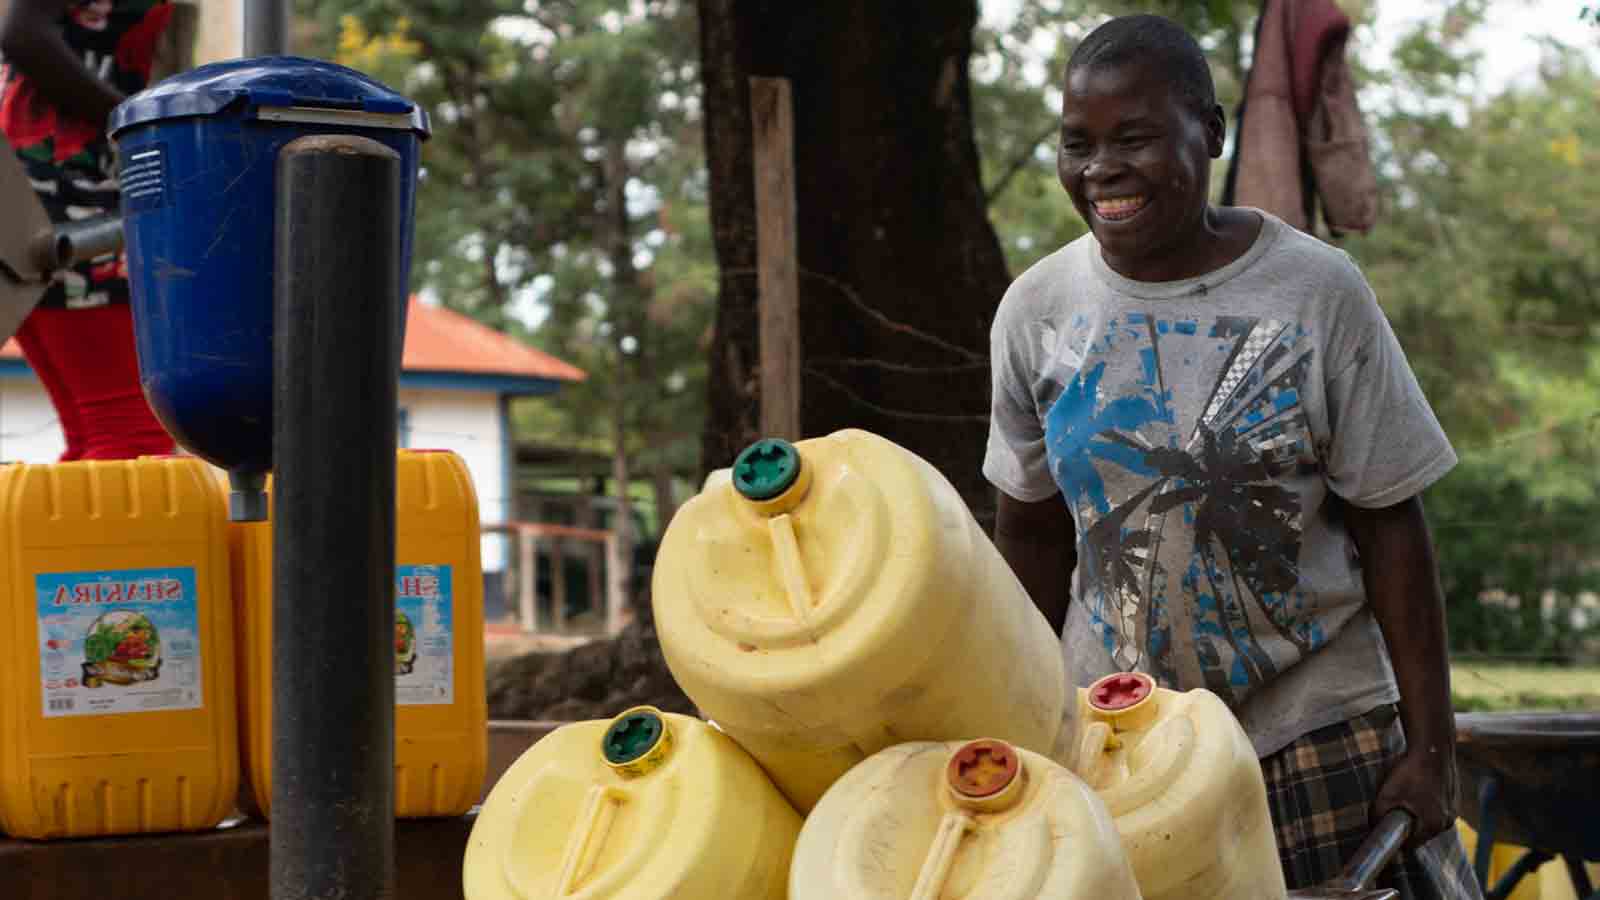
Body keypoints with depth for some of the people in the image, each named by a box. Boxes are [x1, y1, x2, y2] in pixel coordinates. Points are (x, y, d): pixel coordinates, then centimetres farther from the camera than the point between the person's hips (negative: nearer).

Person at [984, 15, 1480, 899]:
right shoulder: (1035, 310, -2)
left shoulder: (1319, 291, -10)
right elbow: (1032, 531, 8)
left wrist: (1429, 743, -7)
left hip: (1319, 726, -2)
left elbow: (1389, 524, -6)